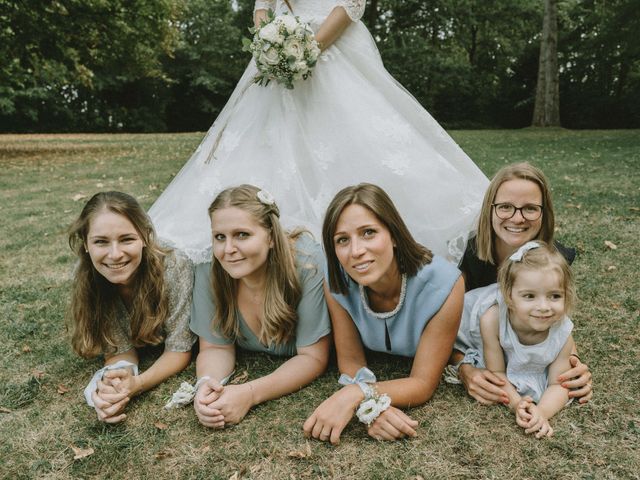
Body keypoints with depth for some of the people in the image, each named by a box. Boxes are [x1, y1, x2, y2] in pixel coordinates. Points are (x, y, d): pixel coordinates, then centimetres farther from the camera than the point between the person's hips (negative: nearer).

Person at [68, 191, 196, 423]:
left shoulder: (174, 268, -42)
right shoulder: (87, 276, -32)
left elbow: (179, 349, -31)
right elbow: (119, 348, -24)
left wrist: (135, 384, -49)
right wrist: (110, 384, -47)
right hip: (143, 343, 2)